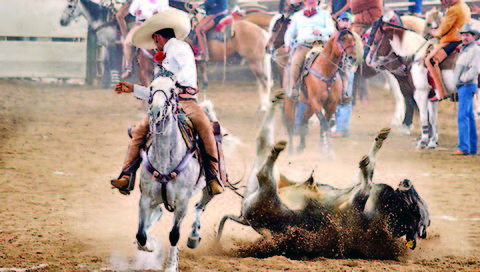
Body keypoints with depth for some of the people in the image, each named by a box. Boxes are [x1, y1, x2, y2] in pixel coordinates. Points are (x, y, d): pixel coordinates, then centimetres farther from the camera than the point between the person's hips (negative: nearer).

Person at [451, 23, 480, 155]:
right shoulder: (463, 49, 19)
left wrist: (463, 79, -16)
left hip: (468, 85, -10)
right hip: (462, 86, 10)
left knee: (463, 116, -16)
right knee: (469, 117, 10)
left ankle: (464, 148, -20)